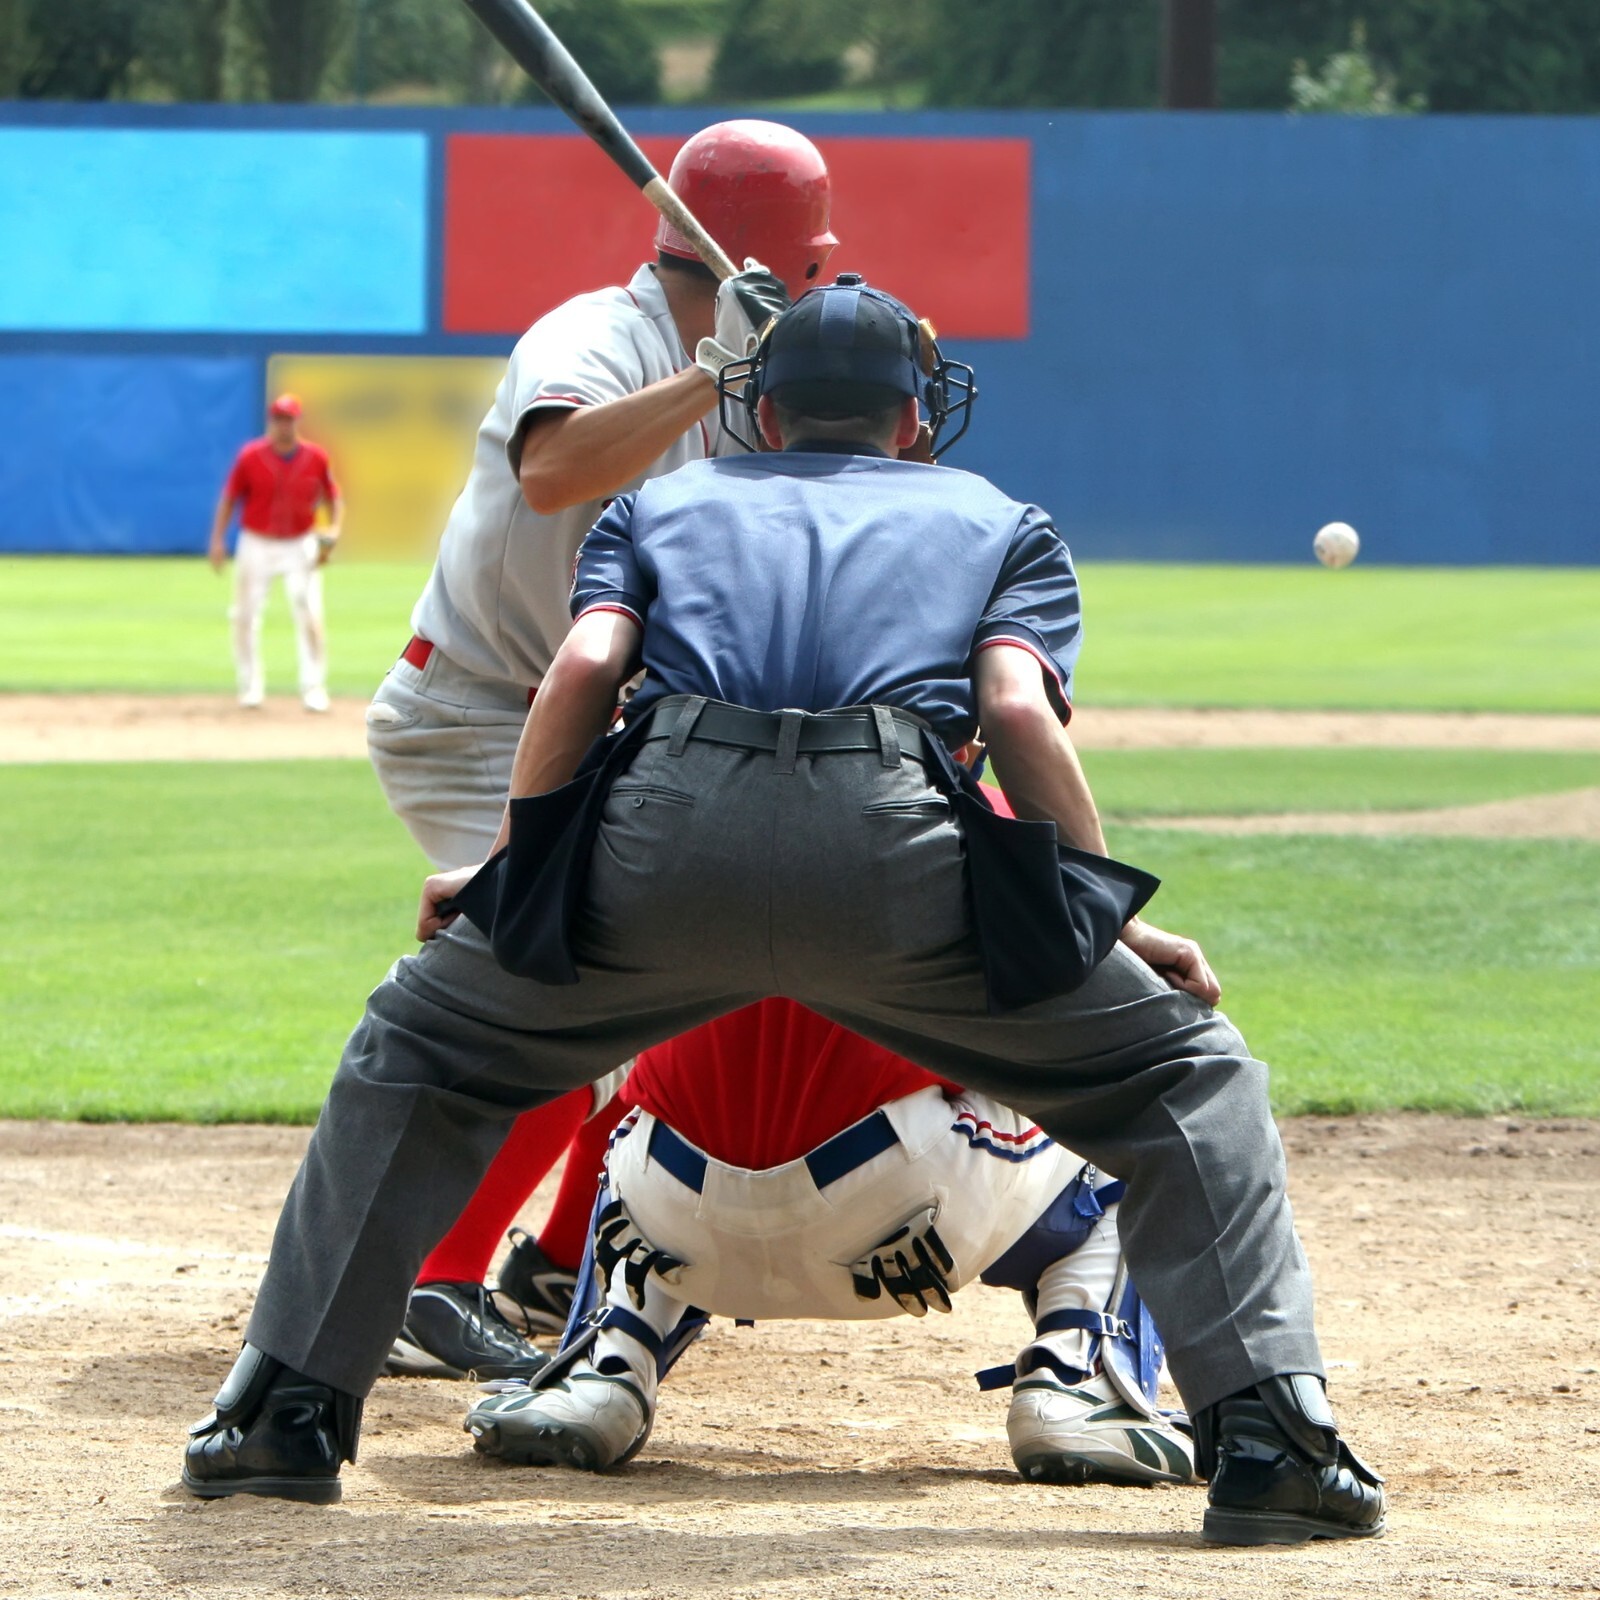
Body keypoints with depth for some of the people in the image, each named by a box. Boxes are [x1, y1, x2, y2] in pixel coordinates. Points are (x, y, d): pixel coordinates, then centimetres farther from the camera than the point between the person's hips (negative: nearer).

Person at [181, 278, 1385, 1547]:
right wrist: (1117, 927, 12)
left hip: (660, 840, 1)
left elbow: (583, 670, 13)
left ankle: (289, 1412, 20)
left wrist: (509, 867, 20)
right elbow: (1019, 710, 10)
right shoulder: (1000, 522, 31)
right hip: (894, 852, -1)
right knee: (1184, 1074, 15)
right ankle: (1268, 1434, -2)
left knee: (419, 1052, 27)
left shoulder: (661, 505, 34)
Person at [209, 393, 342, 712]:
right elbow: (229, 498, 1)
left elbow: (333, 497, 8)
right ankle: (250, 685, 15)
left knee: (309, 616, -9)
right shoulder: (250, 457, -6)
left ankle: (314, 687, -3)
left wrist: (333, 530, -9)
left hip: (300, 546, 0)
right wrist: (218, 540, -5)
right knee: (246, 617, 2)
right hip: (256, 545, 0)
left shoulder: (315, 458, -3)